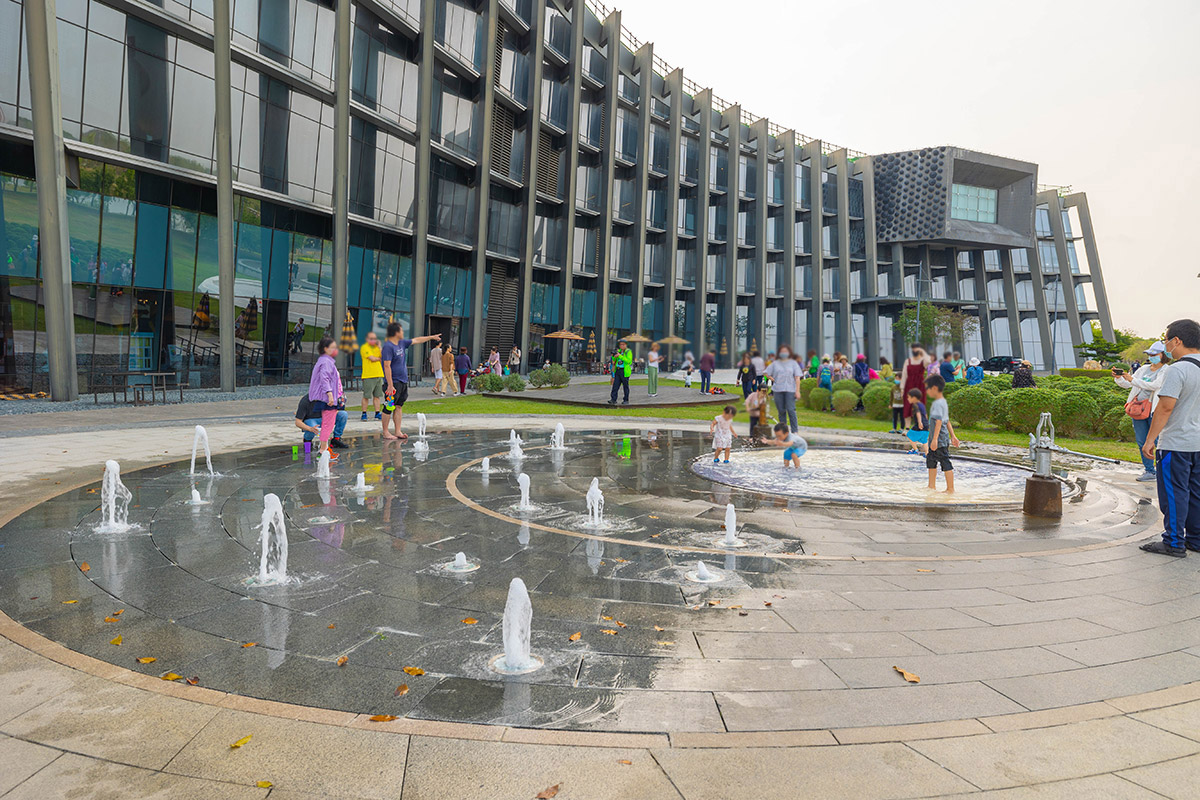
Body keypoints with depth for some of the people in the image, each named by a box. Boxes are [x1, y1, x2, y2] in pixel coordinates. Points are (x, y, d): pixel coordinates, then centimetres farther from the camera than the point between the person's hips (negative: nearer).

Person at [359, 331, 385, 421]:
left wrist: (379, 346, -1)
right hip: (368, 376, -6)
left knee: (377, 396, 6)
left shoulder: (377, 347, 15)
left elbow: (383, 357, 2)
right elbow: (372, 359, -13)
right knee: (366, 396, -2)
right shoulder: (364, 347, -4)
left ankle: (377, 414, 10)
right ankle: (364, 414, 6)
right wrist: (380, 359, 4)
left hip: (378, 375, 6)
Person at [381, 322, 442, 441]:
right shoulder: (388, 346, -15)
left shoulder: (402, 343, 11)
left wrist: (432, 337, 34)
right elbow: (387, 366, -20)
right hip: (394, 383, -9)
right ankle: (385, 433, 5)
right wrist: (390, 385, -23)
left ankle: (398, 432, 15)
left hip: (403, 382, 9)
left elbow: (416, 340, 27)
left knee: (399, 407, 10)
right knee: (389, 408, -2)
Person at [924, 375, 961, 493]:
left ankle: (950, 489, 4)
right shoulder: (943, 402, 14)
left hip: (940, 440, -11)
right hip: (938, 440, 11)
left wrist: (935, 439, -31)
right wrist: (953, 436, 24)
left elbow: (939, 422, -27)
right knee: (931, 461, 19)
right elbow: (947, 421, 19)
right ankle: (932, 486, 29)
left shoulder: (937, 404, -19)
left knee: (946, 464, -3)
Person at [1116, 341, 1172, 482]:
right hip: (1138, 409, 6)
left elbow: (1154, 386, -19)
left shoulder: (1166, 371, -3)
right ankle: (1148, 470, 16)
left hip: (1155, 411, -6)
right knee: (1142, 442, 8)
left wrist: (1133, 380, -24)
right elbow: (1127, 384, 14)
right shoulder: (1144, 369, 15)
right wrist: (1118, 378, -6)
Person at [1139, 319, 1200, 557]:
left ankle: (1174, 543, 4)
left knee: (1173, 493, -1)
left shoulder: (1178, 369, -18)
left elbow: (1166, 407, -21)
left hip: (1176, 444, -8)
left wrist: (1150, 439, -16)